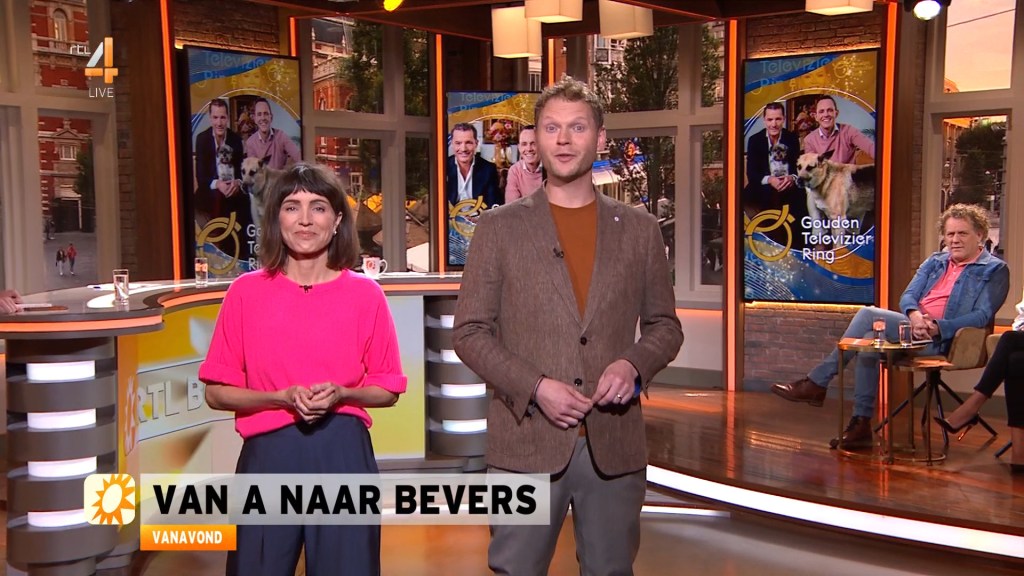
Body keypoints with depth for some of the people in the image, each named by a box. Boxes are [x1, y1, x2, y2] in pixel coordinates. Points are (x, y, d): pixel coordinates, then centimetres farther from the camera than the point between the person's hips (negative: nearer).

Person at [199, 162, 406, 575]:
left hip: (342, 452, 0)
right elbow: (217, 392, 2)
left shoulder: (365, 295, 0)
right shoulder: (246, 292, 0)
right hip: (269, 454, 0)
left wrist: (340, 394, -12)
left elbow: (387, 390, 7)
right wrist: (282, 397, -14)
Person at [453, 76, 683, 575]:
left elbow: (665, 325, 11)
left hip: (615, 443, 2)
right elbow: (469, 333, -1)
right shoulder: (499, 227, 1)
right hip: (526, 441, -2)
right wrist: (536, 388, -14)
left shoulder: (639, 229, 7)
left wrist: (633, 365, -10)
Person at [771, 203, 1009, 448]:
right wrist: (914, 315, -13)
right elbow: (908, 296, 12)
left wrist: (937, 326, -22)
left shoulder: (995, 270, 4)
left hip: (942, 339, -6)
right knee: (870, 342, -24)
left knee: (868, 315, -22)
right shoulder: (935, 261, 23)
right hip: (913, 326, 7)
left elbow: (982, 317, -8)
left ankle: (815, 384, -14)